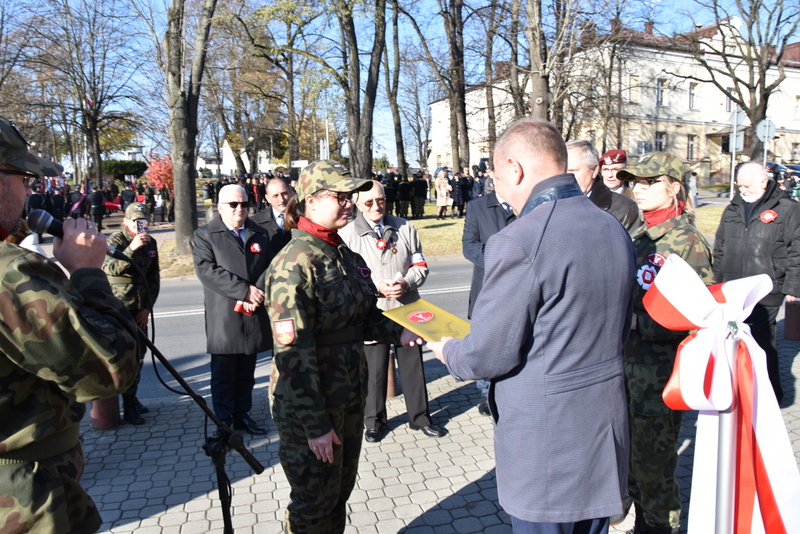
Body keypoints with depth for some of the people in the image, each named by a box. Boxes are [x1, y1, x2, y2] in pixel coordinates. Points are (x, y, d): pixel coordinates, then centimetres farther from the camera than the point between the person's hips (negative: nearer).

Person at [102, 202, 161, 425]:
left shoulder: (150, 242, 7)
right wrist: (132, 248, -39)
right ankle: (128, 406, 3)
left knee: (139, 353, 12)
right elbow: (110, 268, -29)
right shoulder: (115, 241, -10)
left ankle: (132, 398, 26)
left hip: (140, 308, 6)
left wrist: (148, 307, 4)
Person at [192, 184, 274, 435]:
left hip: (254, 318, 4)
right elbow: (207, 271, -13)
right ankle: (224, 421, 18)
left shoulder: (260, 234, 13)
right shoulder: (205, 235, 1)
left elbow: (270, 268, 4)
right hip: (223, 320, -4)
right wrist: (244, 290, -18)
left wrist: (257, 295, -13)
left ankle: (242, 415, 26)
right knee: (223, 374, 6)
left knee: (246, 373, 14)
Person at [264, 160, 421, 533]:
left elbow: (364, 316, 14)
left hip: (349, 396, 8)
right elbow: (293, 352, -23)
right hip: (308, 405, -8)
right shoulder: (294, 263, -21)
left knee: (341, 491, 22)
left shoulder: (345, 256, 5)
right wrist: (315, 424, -21)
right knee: (315, 503, 11)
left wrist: (398, 333, -5)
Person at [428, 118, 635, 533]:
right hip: (605, 431, 7)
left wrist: (448, 351, 2)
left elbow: (487, 355, -19)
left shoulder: (518, 242, -23)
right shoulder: (615, 230, 2)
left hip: (543, 442, -7)